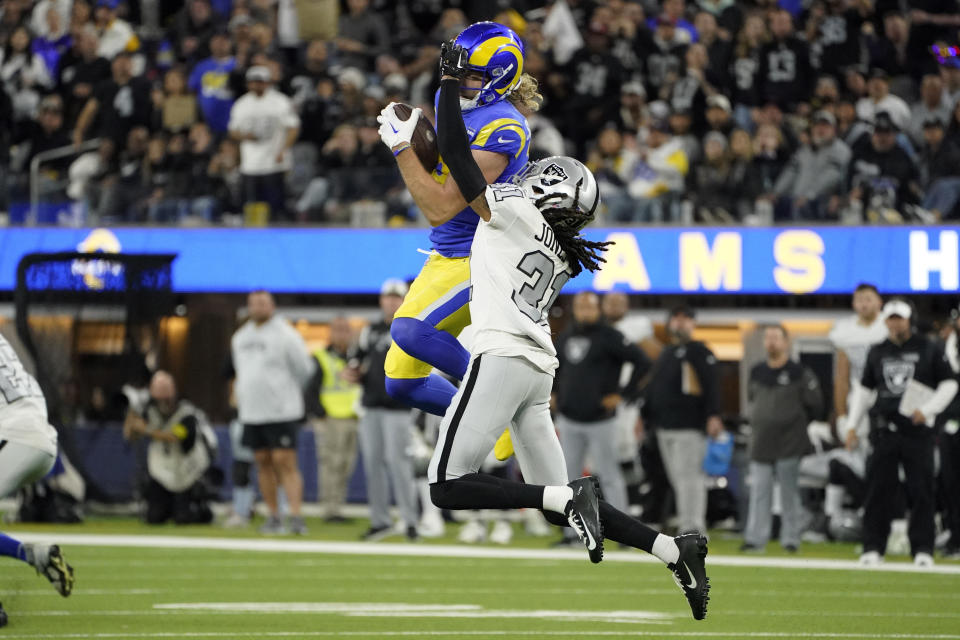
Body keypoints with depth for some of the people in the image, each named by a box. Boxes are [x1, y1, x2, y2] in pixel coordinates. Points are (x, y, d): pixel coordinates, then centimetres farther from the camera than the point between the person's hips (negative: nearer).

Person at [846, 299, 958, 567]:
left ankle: (923, 548, 2)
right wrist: (852, 426, 11)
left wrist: (928, 409, -9)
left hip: (917, 431, -3)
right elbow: (864, 390, 18)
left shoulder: (929, 349, 4)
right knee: (878, 490, 0)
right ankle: (873, 547, 4)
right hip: (884, 431, 3)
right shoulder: (877, 352, 14)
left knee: (921, 491, -3)